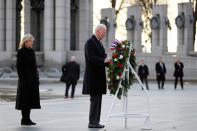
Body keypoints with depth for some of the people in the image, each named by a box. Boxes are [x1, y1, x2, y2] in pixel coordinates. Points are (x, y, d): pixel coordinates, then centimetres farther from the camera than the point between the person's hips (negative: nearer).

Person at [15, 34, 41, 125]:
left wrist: (37, 78, 12)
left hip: (33, 79, 7)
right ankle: (24, 119, 3)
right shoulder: (21, 52, -8)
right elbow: (19, 66, -12)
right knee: (25, 98, -3)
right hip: (25, 78, -7)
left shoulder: (32, 51, 13)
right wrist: (22, 78, -17)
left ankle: (27, 119, 16)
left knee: (30, 98, 9)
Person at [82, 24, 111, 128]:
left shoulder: (99, 42, 16)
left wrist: (107, 60, 2)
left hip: (99, 75, 9)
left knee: (97, 99, 11)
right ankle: (92, 122, -2)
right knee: (95, 99, -7)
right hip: (93, 75, -9)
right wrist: (104, 60, -24)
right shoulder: (90, 42, -12)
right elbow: (91, 58, -21)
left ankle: (95, 121, 16)